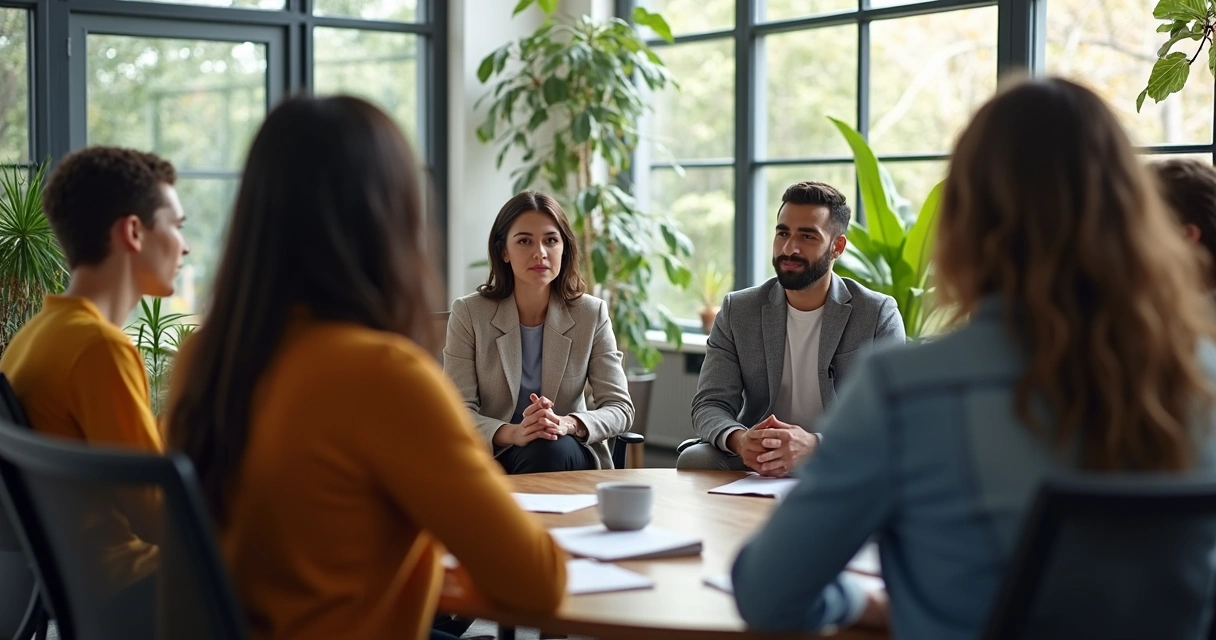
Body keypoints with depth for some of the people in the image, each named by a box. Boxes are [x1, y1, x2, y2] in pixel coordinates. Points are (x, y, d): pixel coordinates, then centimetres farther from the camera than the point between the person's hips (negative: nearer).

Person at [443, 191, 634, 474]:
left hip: (568, 455, 1)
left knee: (549, 450, -33)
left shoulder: (591, 314, -1)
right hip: (492, 455, -1)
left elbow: (620, 408, -3)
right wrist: (513, 433, -30)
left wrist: (568, 424, -26)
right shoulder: (469, 314, -4)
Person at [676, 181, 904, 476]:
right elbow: (709, 405, 0)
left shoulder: (879, 315, -2)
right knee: (693, 460, -28)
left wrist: (813, 445, -30)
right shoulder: (737, 311, 6)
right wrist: (738, 439, -27)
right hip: (756, 466, 1)